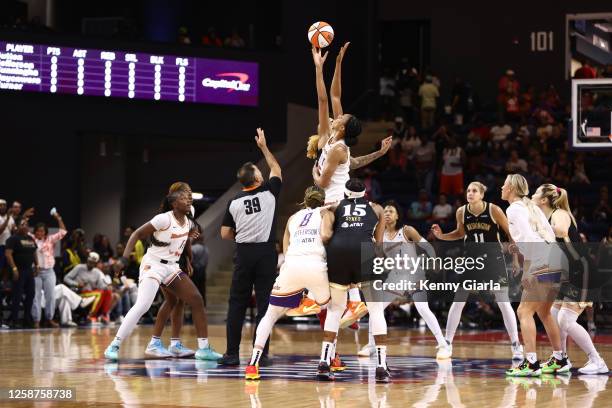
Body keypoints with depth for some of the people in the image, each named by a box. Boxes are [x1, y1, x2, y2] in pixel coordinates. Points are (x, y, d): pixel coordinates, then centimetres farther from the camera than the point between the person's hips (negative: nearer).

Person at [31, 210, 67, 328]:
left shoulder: (50, 239, 8)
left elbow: (63, 231, 4)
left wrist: (59, 218, -1)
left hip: (49, 271, 2)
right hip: (35, 271, -2)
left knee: (51, 295, 2)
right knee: (36, 296, -2)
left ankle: (50, 318, 12)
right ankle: (36, 320, 0)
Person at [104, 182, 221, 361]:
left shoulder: (189, 222, 5)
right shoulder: (164, 219, -17)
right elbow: (137, 234, -14)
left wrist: (187, 260, 23)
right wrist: (124, 258, -22)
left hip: (172, 267, 8)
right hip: (153, 265, -8)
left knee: (197, 300, 1)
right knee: (142, 306, -22)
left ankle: (204, 348, 8)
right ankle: (114, 346, -16)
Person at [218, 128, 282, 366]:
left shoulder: (234, 202, 4)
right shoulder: (269, 192, 0)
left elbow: (225, 234, 7)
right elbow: (276, 170, 20)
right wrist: (264, 146, 28)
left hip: (244, 254, 2)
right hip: (266, 253, -1)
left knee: (237, 304, 5)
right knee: (264, 304, 1)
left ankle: (232, 354, 1)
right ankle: (261, 354, -1)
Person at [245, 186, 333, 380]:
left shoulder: (293, 217, 27)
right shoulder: (325, 214, 18)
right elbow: (325, 235, -3)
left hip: (290, 266, 2)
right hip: (315, 264, -2)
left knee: (270, 315, 10)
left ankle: (253, 364, -4)